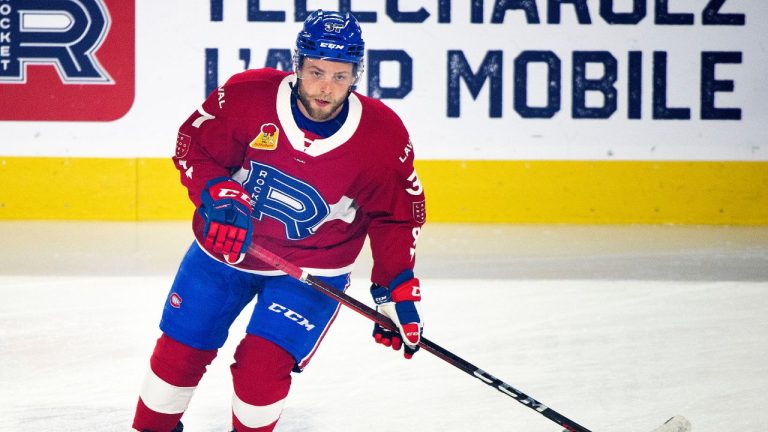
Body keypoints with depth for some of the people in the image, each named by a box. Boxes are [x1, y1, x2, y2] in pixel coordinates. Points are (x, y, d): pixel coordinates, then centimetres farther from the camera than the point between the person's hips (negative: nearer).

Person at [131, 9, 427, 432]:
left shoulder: (384, 136, -19)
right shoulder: (246, 96, -23)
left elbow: (396, 217, -6)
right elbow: (192, 143, -8)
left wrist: (396, 290, -10)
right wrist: (217, 193, -25)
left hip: (312, 269, -1)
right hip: (226, 247, 2)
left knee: (262, 366, -15)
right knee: (179, 351, 9)